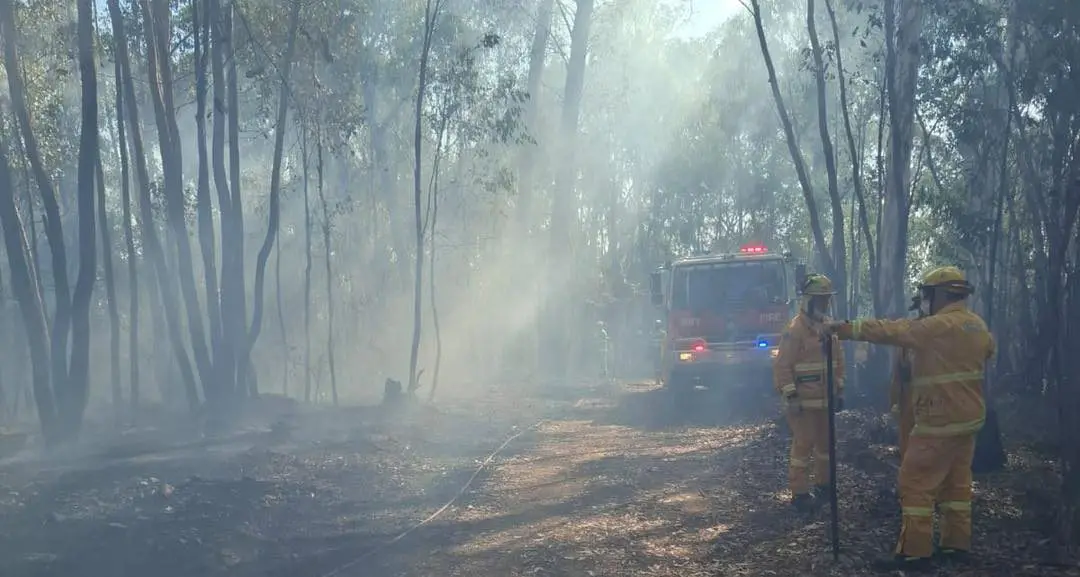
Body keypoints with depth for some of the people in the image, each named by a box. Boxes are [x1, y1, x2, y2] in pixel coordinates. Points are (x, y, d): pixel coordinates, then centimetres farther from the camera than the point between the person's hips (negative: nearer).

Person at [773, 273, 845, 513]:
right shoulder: (796, 329, -14)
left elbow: (838, 360, 18)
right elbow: (782, 365, -16)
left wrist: (840, 390, 15)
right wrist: (790, 396, -19)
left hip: (825, 399, 8)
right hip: (803, 401, -8)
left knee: (825, 442, 16)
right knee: (803, 445, -6)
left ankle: (824, 483, 31)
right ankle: (799, 493, -1)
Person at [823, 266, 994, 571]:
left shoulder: (939, 326, -19)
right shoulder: (978, 325, 9)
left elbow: (890, 330, -21)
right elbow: (988, 350, 28)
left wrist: (846, 328, -19)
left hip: (941, 420, -9)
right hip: (968, 417, 9)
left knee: (915, 482, -5)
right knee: (956, 481, 16)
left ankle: (914, 552, -6)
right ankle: (957, 543, 21)